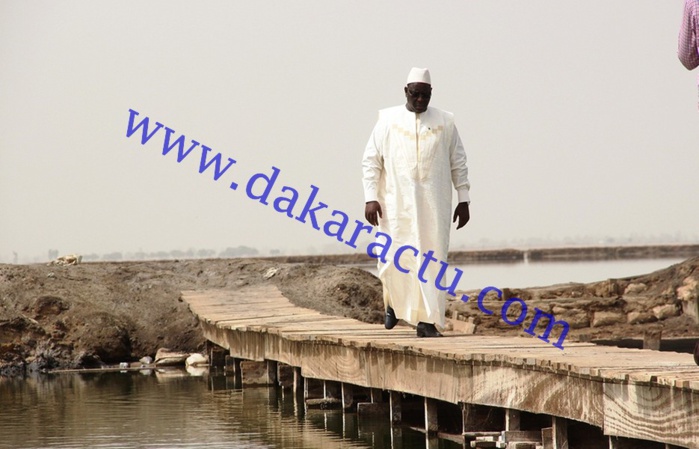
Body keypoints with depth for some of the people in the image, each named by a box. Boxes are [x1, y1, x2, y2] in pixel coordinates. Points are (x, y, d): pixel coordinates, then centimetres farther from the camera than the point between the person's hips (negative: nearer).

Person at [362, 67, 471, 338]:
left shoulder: (444, 122, 8)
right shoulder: (388, 120, 4)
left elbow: (458, 163, 11)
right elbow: (371, 161, 4)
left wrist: (463, 199, 6)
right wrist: (370, 198, -5)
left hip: (433, 204, 1)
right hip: (397, 204, -1)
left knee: (431, 260, -5)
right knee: (394, 260, -1)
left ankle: (426, 320, -1)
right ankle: (393, 302, 28)